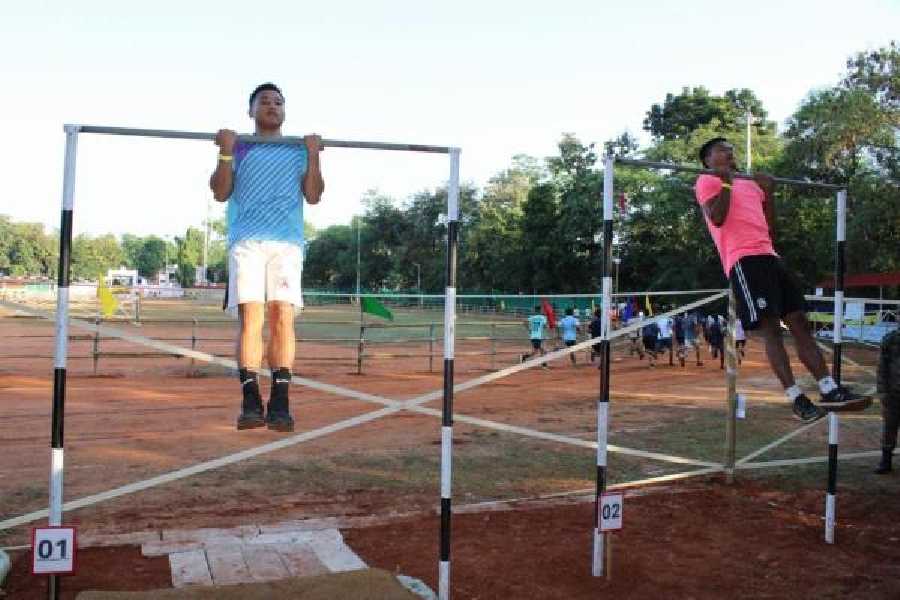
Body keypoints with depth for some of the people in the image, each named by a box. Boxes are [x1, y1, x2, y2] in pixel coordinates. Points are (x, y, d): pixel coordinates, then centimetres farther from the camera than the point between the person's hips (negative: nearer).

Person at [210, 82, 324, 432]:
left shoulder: (298, 151, 21)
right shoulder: (239, 148, 18)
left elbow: (313, 196, 11)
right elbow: (221, 194, 8)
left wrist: (313, 156, 3)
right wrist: (225, 152, 0)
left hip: (287, 242, 1)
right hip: (246, 241, -1)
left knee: (282, 317, -11)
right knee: (250, 317, -12)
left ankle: (280, 404, -9)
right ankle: (250, 403, -10)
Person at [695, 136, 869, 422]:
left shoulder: (750, 184, 29)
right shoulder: (707, 181, 7)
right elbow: (717, 218, -11)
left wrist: (768, 192, 22)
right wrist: (726, 182, -6)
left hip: (768, 256, 8)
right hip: (744, 259, -8)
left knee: (799, 322, 1)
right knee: (770, 328, -13)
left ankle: (830, 391, 0)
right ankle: (796, 398, -14)